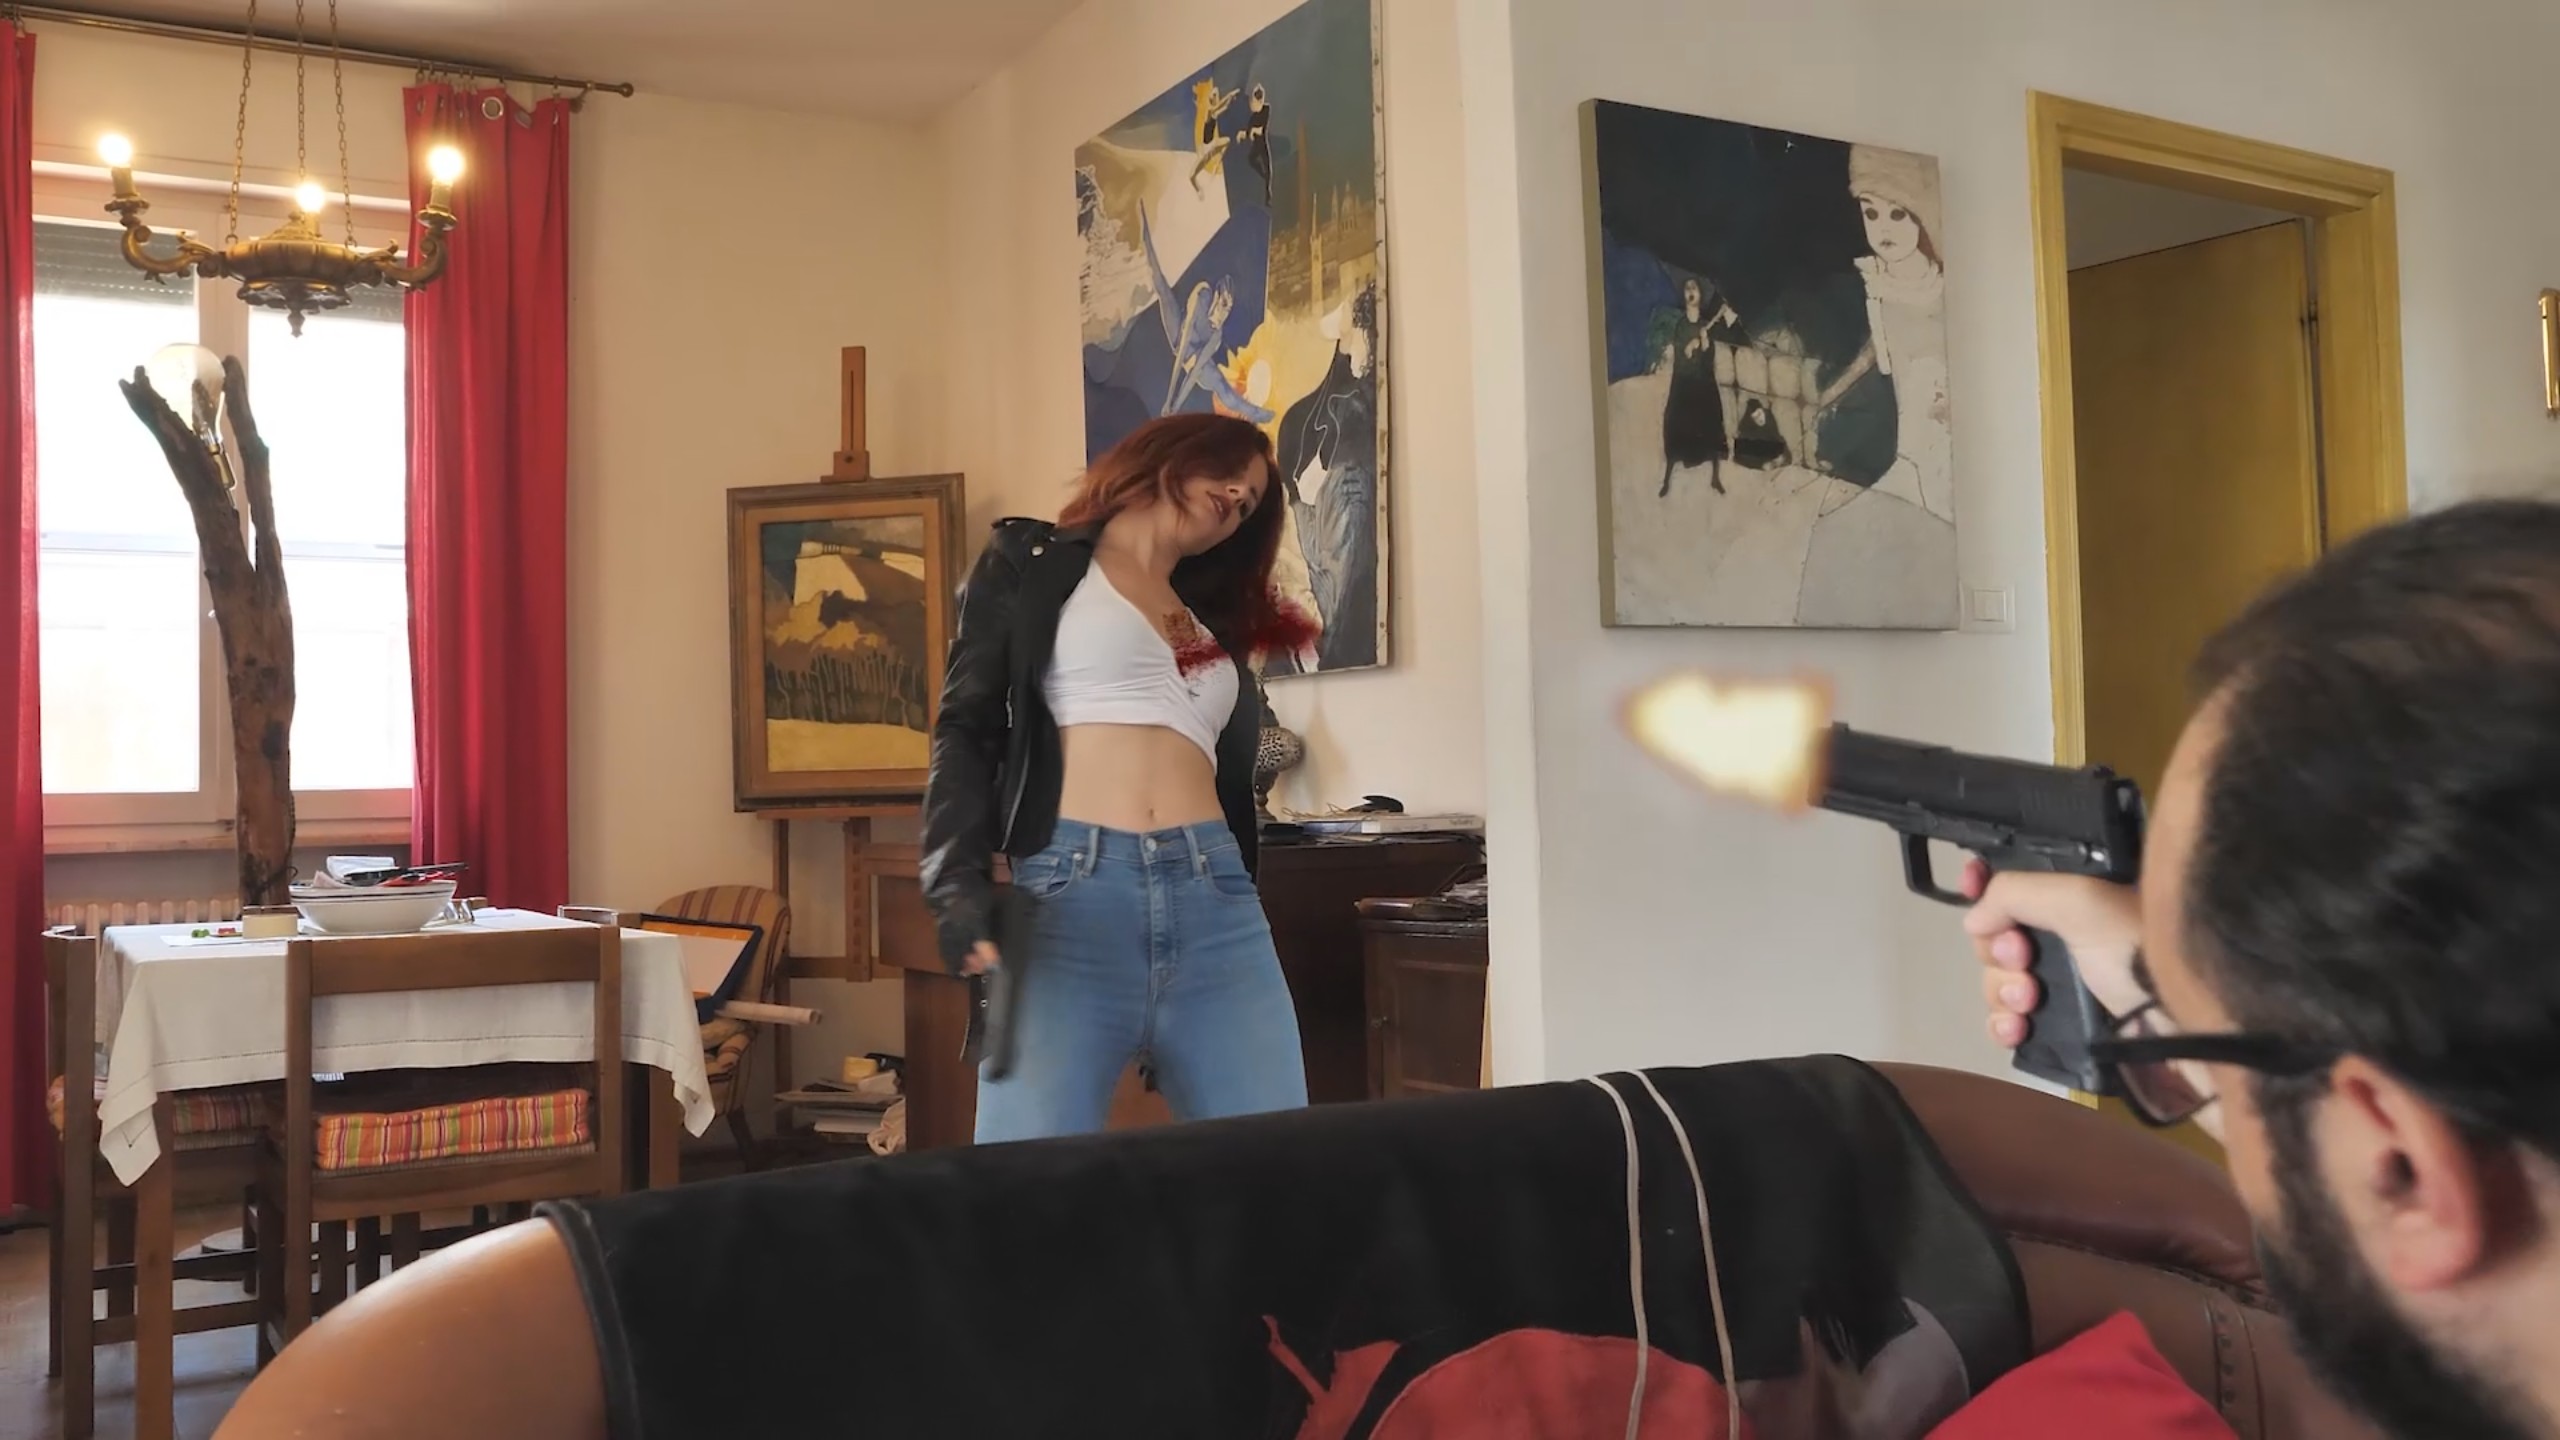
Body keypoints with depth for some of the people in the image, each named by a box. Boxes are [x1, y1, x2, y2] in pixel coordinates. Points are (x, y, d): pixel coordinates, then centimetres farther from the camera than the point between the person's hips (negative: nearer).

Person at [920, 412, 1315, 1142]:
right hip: (1071, 896, -4)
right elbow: (966, 729, 2)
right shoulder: (1032, 562, 14)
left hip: (1218, 906, 4)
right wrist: (960, 883, -12)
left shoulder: (1217, 626, 28)